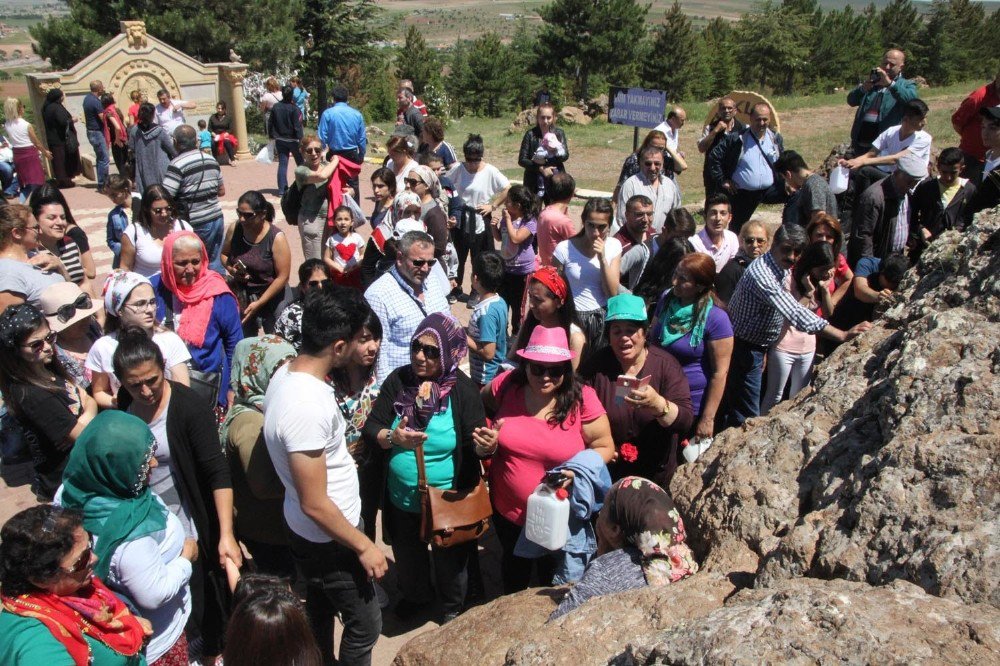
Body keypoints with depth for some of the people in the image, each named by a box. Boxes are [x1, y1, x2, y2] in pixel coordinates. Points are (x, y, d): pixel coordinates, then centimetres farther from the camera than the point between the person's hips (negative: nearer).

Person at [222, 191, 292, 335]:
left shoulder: (276, 238, -18)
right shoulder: (234, 229, -6)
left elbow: (282, 277, -18)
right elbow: (224, 254, 12)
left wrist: (259, 303, -20)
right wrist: (230, 269, -11)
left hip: (271, 297, -4)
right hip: (242, 296, 4)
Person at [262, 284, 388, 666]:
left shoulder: (286, 374, -6)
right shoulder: (307, 407, -35)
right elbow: (315, 504, -28)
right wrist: (364, 546, -17)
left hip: (307, 533, 9)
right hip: (328, 539, -9)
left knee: (319, 613, 28)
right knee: (365, 625, 12)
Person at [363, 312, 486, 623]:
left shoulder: (462, 389, -16)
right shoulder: (399, 379, -10)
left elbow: (475, 446, -16)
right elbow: (370, 428, -8)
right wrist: (392, 437, -29)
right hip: (402, 497, 3)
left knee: (449, 559, 21)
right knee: (406, 554, 27)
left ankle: (453, 606, 51)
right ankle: (415, 595, 59)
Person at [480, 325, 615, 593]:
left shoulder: (582, 398, -19)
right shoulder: (507, 384, -13)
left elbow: (604, 447, -10)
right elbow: (479, 408, 7)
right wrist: (485, 442, -11)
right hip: (508, 510, 3)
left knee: (553, 577, 24)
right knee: (514, 566, 31)